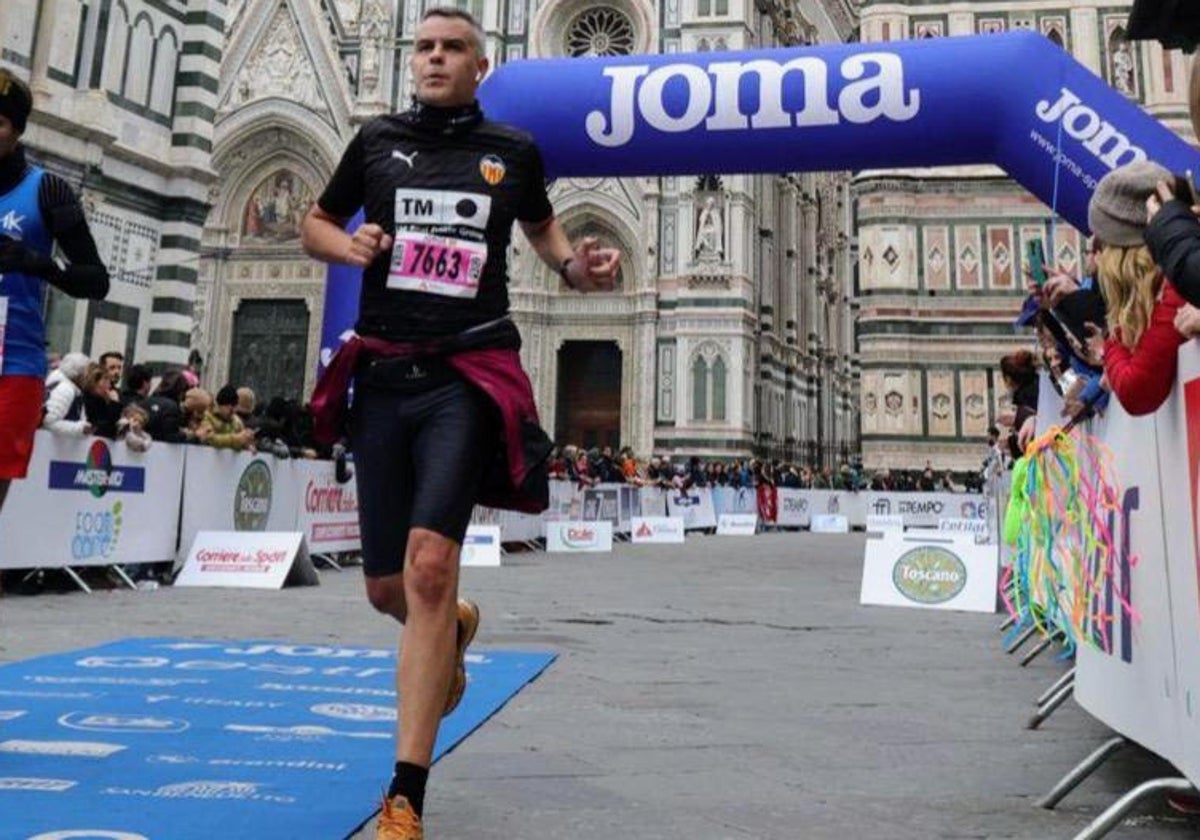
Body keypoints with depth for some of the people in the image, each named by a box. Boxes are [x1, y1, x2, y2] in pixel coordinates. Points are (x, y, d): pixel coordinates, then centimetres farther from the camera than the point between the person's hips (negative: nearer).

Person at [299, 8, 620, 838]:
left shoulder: (513, 150, 9)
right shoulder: (378, 139, 11)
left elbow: (540, 225, 26)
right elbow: (315, 223, 20)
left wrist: (577, 266, 4)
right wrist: (346, 245, -3)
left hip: (469, 377, -3)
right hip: (383, 376, 3)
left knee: (430, 566, -19)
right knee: (388, 588, 7)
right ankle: (454, 626, 45)